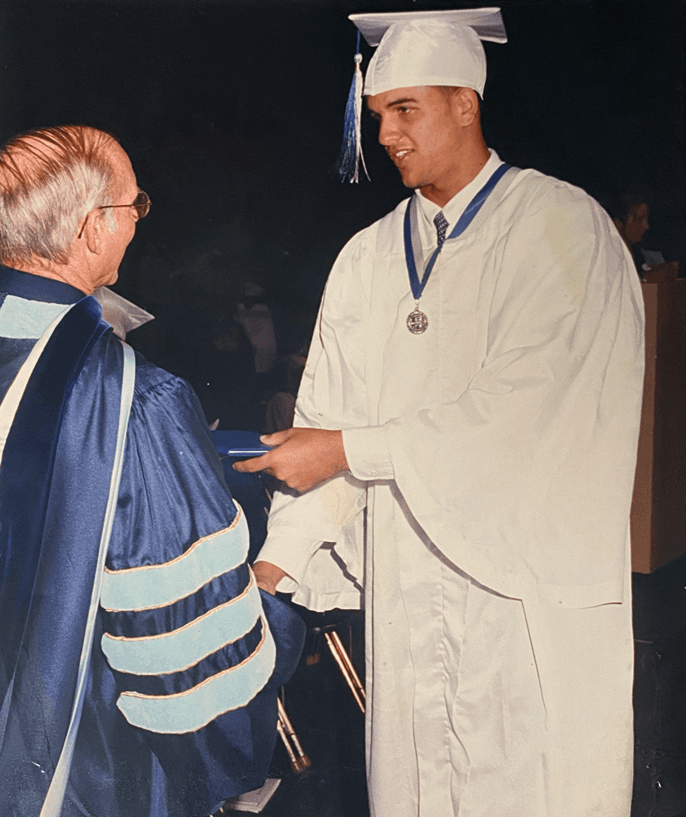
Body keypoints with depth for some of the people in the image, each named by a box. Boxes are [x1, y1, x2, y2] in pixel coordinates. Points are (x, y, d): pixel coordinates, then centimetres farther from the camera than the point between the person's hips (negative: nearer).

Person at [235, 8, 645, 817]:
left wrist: (353, 449, -15)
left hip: (528, 582, -4)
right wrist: (283, 556, -5)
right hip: (403, 589, 5)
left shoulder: (561, 226, -7)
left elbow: (521, 407, -18)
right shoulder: (366, 259, 9)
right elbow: (330, 415, 6)